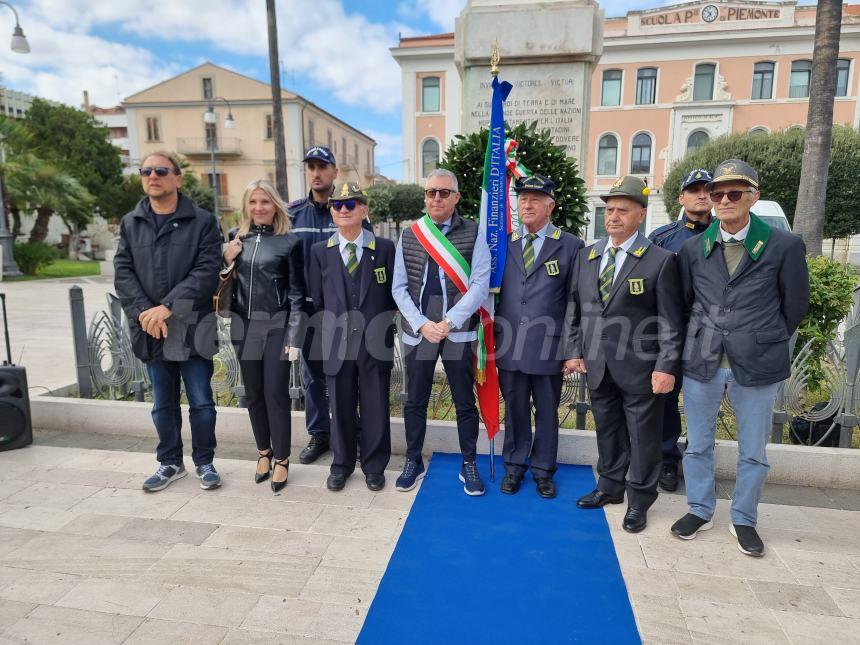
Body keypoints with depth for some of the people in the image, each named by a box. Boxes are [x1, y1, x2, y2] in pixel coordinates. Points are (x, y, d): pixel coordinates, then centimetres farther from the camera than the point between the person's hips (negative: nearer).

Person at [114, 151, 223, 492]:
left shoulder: (203, 222, -3)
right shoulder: (129, 224, 10)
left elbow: (206, 271, -12)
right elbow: (123, 272, 4)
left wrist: (168, 307, -18)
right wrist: (144, 312, -12)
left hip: (192, 327, -3)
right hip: (150, 329, 4)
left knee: (201, 402, 5)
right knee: (163, 404, 15)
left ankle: (204, 462, 22)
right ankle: (170, 462, 30)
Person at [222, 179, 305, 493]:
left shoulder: (289, 241, -5)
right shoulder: (236, 239, 7)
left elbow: (297, 293, -5)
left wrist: (294, 337, -9)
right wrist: (227, 262, -5)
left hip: (277, 326, -4)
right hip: (244, 326, 4)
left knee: (276, 393, -2)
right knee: (253, 393, 12)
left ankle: (281, 459, 15)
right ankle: (264, 452, 30)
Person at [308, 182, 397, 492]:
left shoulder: (385, 248, 1)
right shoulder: (319, 251, 7)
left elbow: (394, 294, 4)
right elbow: (317, 299, 9)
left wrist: (382, 328, 1)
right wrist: (328, 334, 4)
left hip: (376, 343, -1)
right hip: (337, 343, 2)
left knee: (375, 408, 8)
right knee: (341, 408, 12)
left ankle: (374, 466, 26)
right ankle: (341, 464, 30)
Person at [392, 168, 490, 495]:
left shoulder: (473, 234, -2)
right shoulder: (408, 236, 6)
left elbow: (480, 285, -8)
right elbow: (399, 288, 4)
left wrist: (448, 323, -16)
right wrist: (422, 324, -9)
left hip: (459, 333, -2)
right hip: (417, 333, 2)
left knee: (465, 403, 9)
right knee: (414, 402, 12)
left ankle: (469, 465, 27)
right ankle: (413, 462, 31)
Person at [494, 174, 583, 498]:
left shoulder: (571, 246, -1)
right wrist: (492, 336, 3)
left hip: (549, 347, -2)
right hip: (509, 346, 2)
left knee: (547, 412, 12)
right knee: (514, 410, 14)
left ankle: (543, 469, 30)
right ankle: (514, 465, 32)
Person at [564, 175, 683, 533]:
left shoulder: (660, 260, -8)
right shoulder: (586, 256, 7)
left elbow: (671, 321, -8)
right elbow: (575, 309, 12)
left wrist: (666, 367, -13)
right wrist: (575, 351, 7)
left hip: (639, 368, -4)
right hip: (598, 367, 4)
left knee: (642, 437, 8)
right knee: (607, 431, 18)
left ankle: (639, 500, 26)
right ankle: (610, 486, 36)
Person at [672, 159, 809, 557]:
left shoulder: (785, 246, -5)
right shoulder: (693, 248, 2)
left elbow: (795, 307, 4)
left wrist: (764, 343, 10)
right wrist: (704, 340, 11)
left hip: (757, 367, -1)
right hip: (701, 363, 2)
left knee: (753, 451, 12)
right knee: (698, 445, 13)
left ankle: (744, 520, 32)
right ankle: (700, 511, 32)